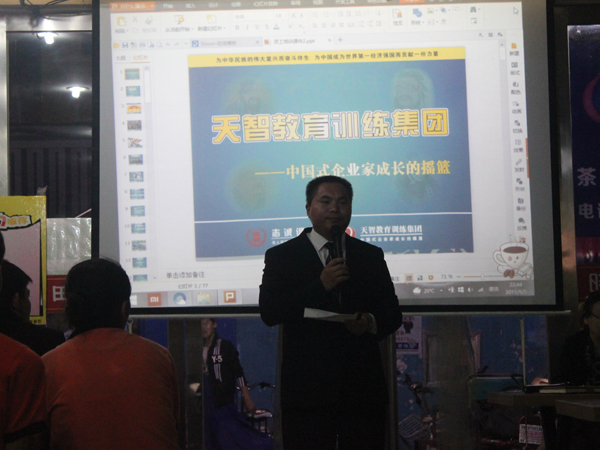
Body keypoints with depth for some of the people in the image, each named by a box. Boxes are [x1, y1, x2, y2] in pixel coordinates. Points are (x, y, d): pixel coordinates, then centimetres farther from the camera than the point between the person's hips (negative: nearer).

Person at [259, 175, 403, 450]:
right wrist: (320, 286, -16)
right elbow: (268, 312, -7)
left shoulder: (371, 256, 14)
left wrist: (371, 322, -11)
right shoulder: (281, 256, 5)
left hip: (363, 389, 2)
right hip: (307, 391, -2)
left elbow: (393, 313, 12)